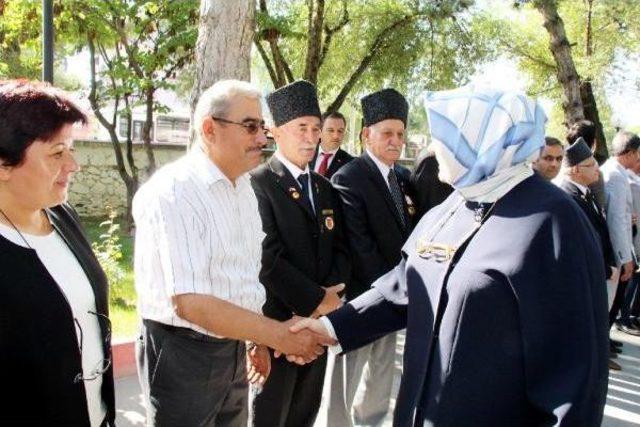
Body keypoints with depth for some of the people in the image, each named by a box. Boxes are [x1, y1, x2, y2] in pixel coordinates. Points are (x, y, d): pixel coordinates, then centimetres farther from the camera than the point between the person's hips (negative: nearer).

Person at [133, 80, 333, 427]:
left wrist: (257, 341, 18)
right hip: (183, 355, -7)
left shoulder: (244, 187, 6)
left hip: (234, 345, 8)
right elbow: (190, 303, -27)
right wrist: (280, 336, -24)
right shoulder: (173, 191, -21)